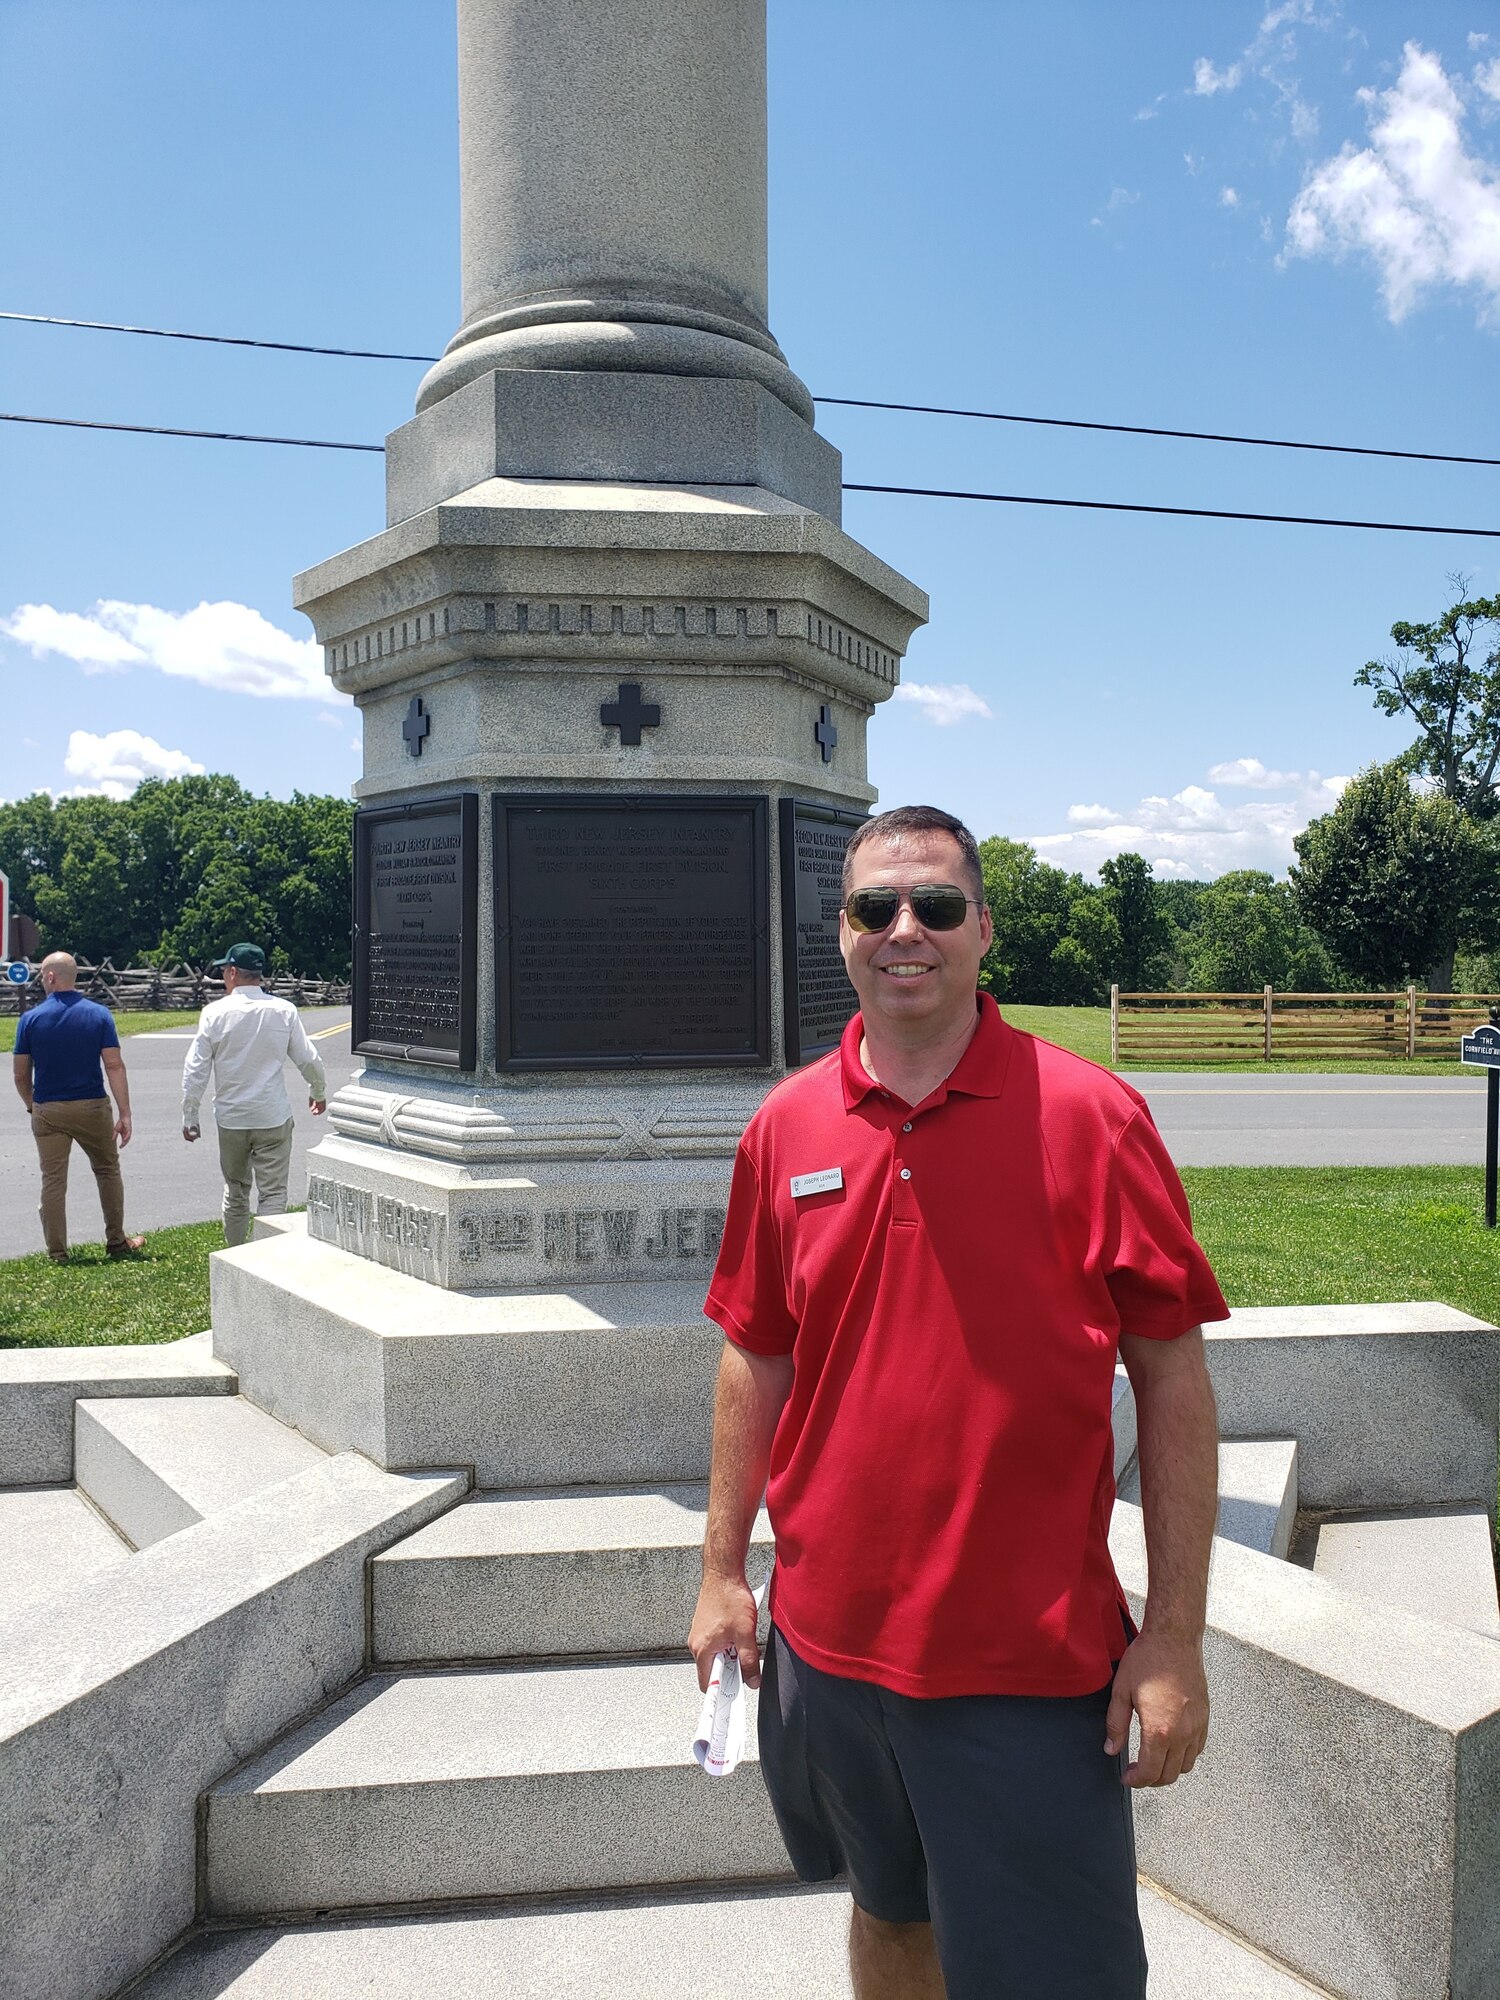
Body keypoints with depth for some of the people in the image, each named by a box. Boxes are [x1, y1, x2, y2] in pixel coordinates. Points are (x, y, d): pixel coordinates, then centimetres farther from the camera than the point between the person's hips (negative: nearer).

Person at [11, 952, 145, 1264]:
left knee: (53, 1181, 7)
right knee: (108, 1171, 16)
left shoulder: (30, 1019, -4)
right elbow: (114, 1066, -11)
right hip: (92, 1108, 0)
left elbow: (21, 1075, 1)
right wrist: (124, 1114, -9)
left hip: (48, 1110, 0)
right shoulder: (99, 1014, -5)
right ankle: (116, 1242, 22)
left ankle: (57, 1253, 11)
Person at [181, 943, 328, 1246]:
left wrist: (189, 1116, 6)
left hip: (230, 1118, 1)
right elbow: (308, 1059, 3)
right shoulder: (284, 1011, -5)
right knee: (273, 1193, 2)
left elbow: (196, 1068, -5)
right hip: (273, 1118, -1)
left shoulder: (215, 1012, -6)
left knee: (235, 1191, 17)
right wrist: (318, 1091, 22)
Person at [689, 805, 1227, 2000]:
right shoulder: (786, 1127, -1)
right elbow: (758, 1361, 7)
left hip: (1031, 1660, -3)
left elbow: (1172, 1376, -9)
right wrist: (723, 1571, 8)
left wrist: (1175, 1635, -10)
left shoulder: (1087, 1115, -12)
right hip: (829, 1633, 4)